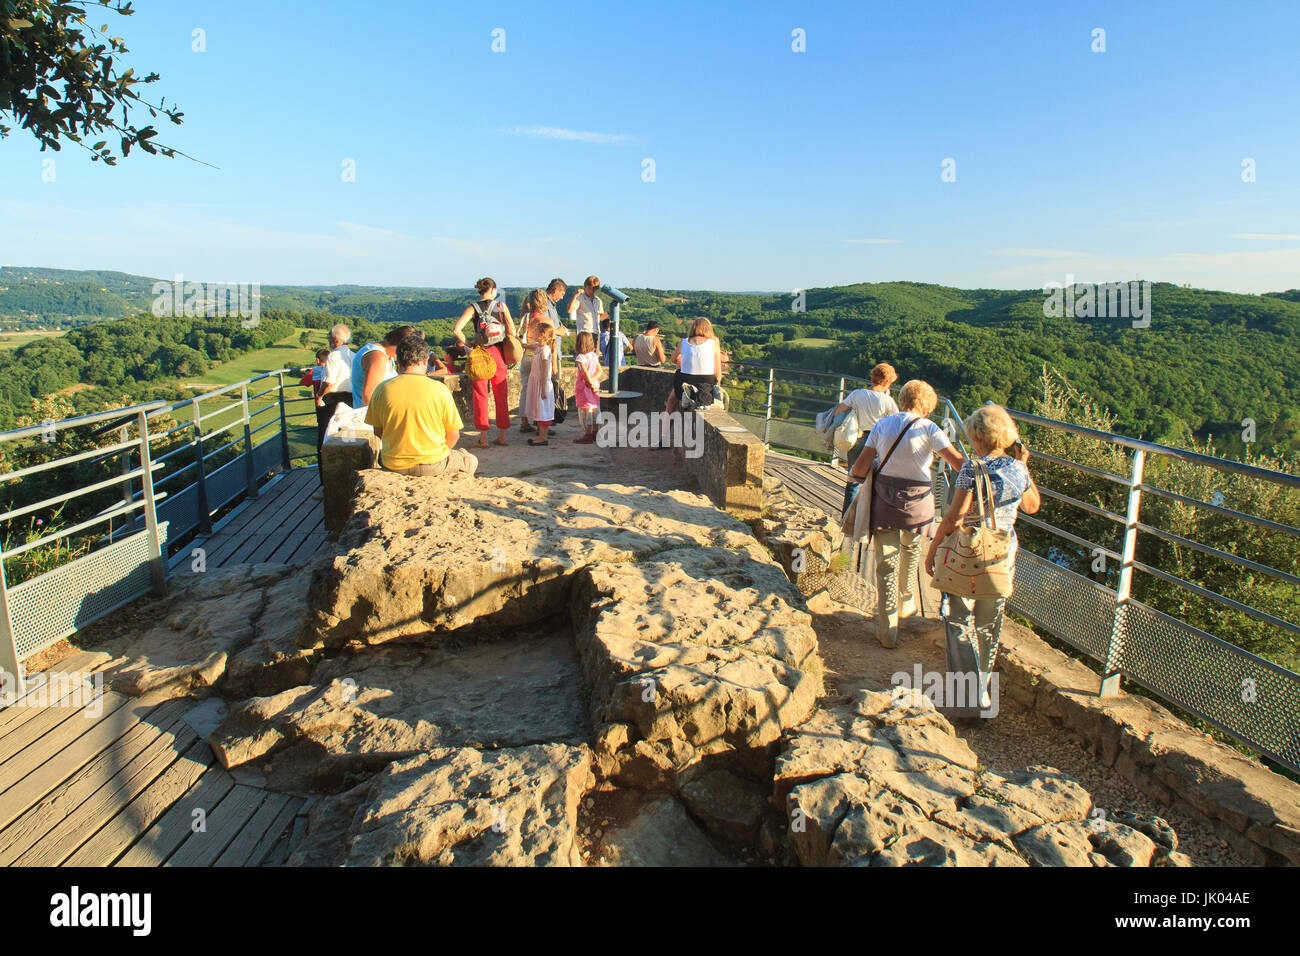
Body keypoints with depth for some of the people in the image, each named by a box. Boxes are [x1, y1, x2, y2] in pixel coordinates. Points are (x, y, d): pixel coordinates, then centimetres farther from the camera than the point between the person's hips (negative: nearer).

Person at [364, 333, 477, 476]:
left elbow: (378, 431, 4)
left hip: (392, 466, 3)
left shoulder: (382, 389, -7)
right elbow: (453, 435, -7)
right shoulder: (439, 389, -13)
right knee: (470, 461, 26)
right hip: (433, 466, -3)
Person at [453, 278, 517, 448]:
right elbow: (512, 331, 0)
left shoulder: (473, 308, -3)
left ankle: (483, 437, 5)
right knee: (501, 394, 11)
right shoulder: (502, 306, 1)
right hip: (498, 353, 1)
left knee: (481, 395, 6)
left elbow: (456, 330, -14)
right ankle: (502, 435, 15)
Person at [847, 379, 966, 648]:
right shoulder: (928, 428, -7)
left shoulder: (883, 425, 1)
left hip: (884, 501, 1)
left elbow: (860, 468, -1)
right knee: (911, 549, 27)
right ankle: (906, 603, 44)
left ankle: (887, 631, 5)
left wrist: (856, 472, 20)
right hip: (917, 502, -1)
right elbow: (959, 462, -13)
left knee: (887, 564, 4)